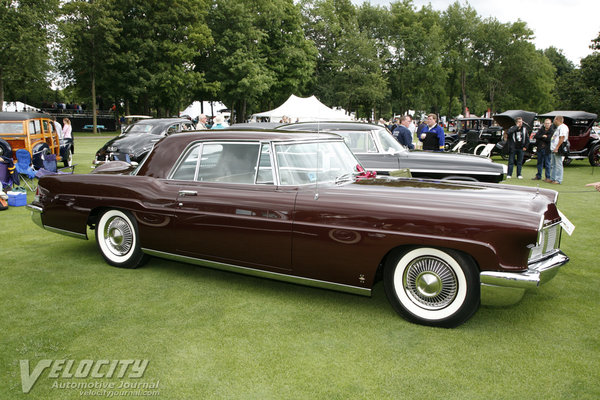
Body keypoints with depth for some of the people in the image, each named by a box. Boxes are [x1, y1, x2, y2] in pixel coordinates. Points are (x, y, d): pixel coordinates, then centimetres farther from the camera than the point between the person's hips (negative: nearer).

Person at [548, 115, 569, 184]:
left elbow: (562, 138, -20)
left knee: (558, 164, -7)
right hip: (554, 149, 11)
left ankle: (558, 180, -5)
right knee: (552, 165, 15)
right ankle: (552, 179, 23)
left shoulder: (563, 127, -12)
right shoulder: (558, 127, 20)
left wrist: (557, 147, -24)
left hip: (558, 149, -11)